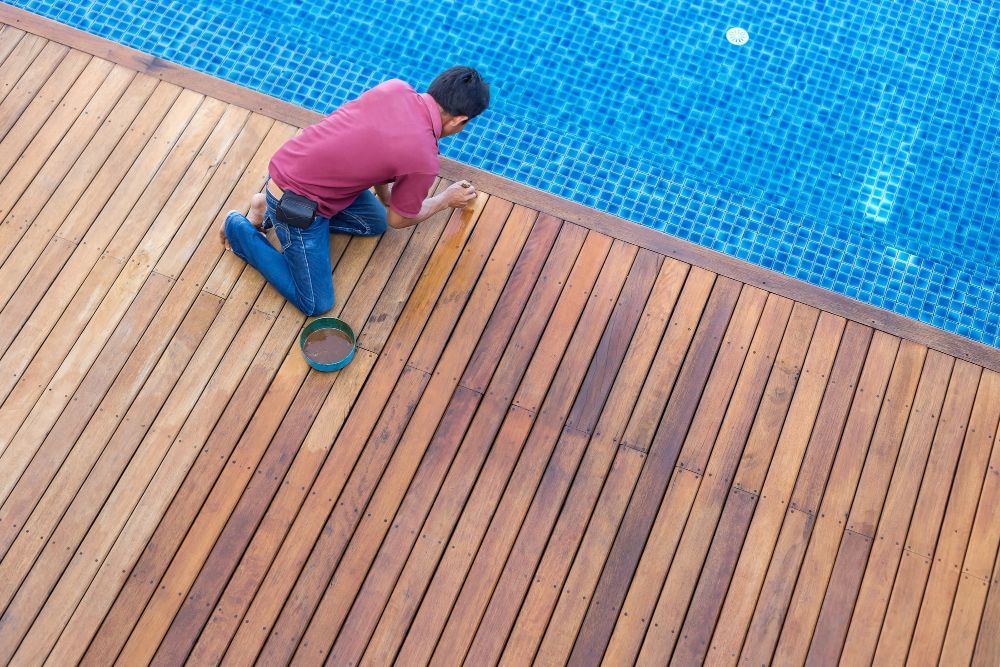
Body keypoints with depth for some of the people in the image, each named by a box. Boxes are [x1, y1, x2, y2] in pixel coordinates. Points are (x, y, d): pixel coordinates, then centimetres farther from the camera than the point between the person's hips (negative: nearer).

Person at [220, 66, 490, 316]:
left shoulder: (395, 87, -5)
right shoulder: (423, 161, -23)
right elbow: (398, 220, -3)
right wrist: (447, 199, 12)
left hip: (287, 165, 8)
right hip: (295, 203, -8)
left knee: (375, 223, 24)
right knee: (316, 304, 3)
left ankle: (268, 208, 21)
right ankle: (240, 229, 10)